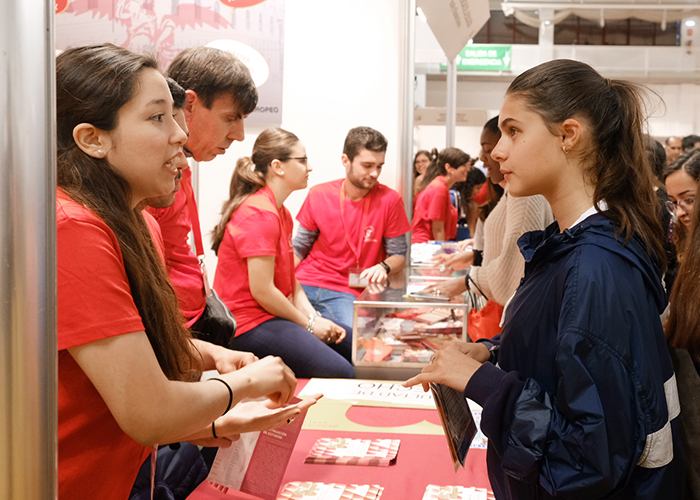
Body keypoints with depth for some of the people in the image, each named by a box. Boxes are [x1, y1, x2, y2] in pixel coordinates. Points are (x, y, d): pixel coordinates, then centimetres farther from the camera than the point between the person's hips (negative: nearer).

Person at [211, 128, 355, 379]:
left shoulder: (281, 213, 15)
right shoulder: (260, 214, -19)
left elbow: (291, 282, 13)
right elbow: (262, 291, -22)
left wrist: (316, 318, -1)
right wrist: (309, 324, -11)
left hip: (275, 314, 11)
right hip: (249, 325, -11)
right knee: (341, 374, -23)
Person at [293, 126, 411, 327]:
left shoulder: (390, 200, 0)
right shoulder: (318, 195, 5)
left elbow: (399, 256, 7)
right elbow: (299, 248, 12)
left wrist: (384, 267, -16)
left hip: (346, 293, -1)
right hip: (304, 285, 2)